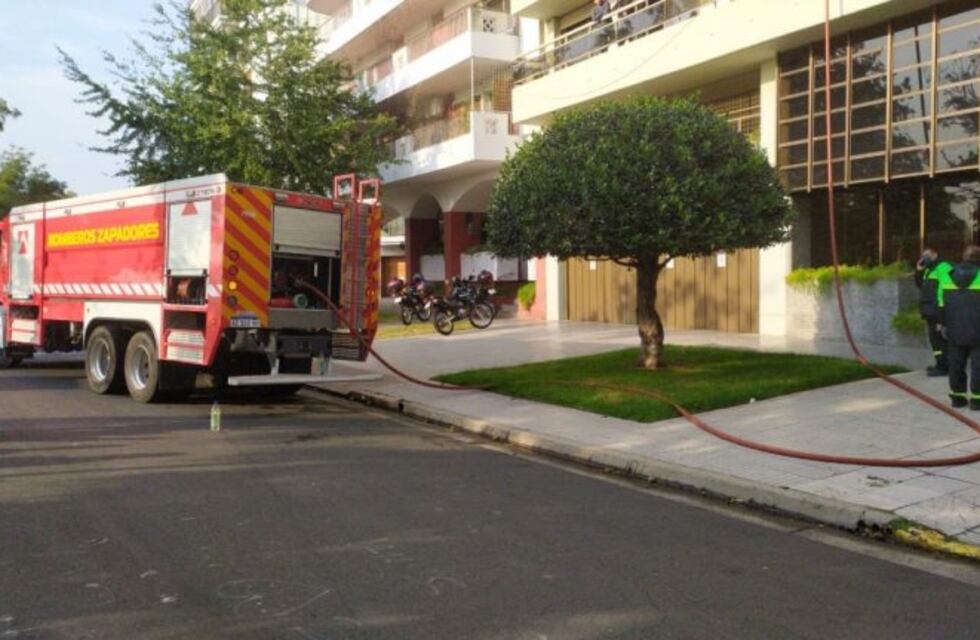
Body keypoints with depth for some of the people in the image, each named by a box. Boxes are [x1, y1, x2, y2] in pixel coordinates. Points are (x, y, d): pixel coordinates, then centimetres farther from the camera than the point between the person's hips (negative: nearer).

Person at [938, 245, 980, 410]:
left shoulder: (947, 276, 5)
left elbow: (941, 304, 6)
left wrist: (942, 324, 12)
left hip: (955, 328, 4)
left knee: (956, 363, 10)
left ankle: (957, 396, 14)